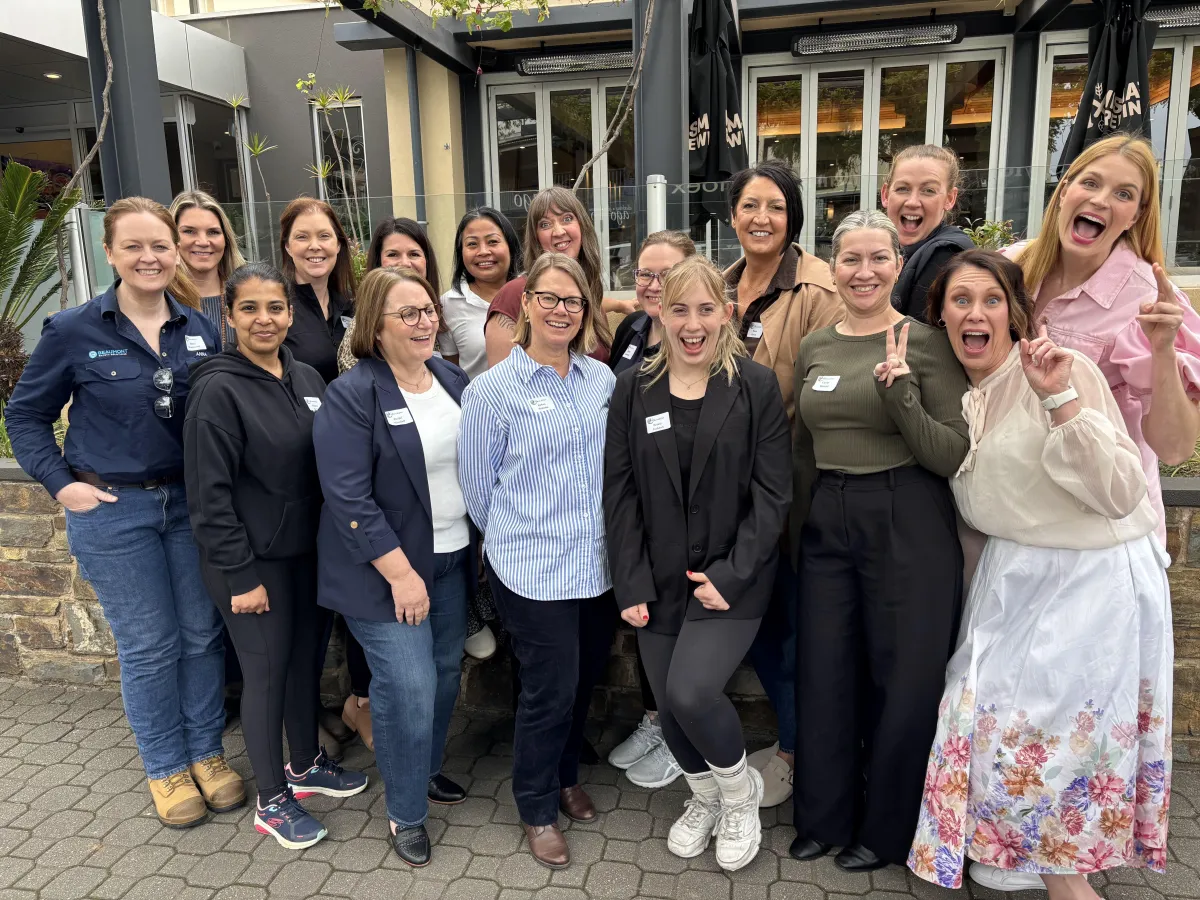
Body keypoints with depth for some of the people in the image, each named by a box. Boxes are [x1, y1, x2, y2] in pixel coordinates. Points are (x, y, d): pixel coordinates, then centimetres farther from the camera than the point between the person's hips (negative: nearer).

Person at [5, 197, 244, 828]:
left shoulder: (200, 328, 2)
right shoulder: (73, 331, -6)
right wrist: (61, 484, -5)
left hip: (192, 502, 3)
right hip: (113, 511, -3)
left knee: (202, 634, 11)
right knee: (148, 647, 7)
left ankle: (206, 752, 30)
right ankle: (167, 768, 26)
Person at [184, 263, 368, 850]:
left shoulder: (307, 379, 4)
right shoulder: (218, 389, -15)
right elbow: (209, 493, -16)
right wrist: (240, 576, -16)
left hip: (307, 552, 6)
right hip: (254, 561, -6)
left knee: (307, 659, 17)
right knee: (267, 672, 5)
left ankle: (306, 764, 40)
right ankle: (272, 801, 24)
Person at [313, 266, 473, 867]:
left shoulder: (453, 380, 5)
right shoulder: (351, 396, -15)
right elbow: (349, 499, -19)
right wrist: (402, 574, -20)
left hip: (451, 558, 7)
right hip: (386, 568, -6)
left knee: (445, 674, 15)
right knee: (408, 688, -5)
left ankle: (426, 771, 40)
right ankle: (406, 813, 17)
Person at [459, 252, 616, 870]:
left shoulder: (602, 379, 5)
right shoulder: (493, 389, -9)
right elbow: (477, 484, -2)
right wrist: (517, 538, 7)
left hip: (601, 564, 5)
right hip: (534, 570, -5)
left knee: (585, 680, 17)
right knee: (549, 690, 4)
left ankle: (565, 775, 44)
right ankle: (537, 809, 30)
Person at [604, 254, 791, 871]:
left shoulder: (757, 387, -4)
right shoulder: (633, 389, 2)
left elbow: (773, 493, -6)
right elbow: (619, 493, 1)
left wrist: (731, 576, -14)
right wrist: (631, 584, -5)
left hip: (731, 579, -3)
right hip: (659, 580, 3)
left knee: (691, 692, -16)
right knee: (669, 705, 10)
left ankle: (740, 791, 17)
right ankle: (703, 797, 42)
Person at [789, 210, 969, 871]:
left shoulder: (925, 342, -6)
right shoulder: (813, 348, 7)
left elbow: (956, 456, -11)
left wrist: (900, 395, -24)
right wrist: (799, 532, 15)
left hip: (907, 525, -4)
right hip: (826, 524, 5)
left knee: (903, 683, 8)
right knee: (822, 675, 12)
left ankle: (887, 830, 31)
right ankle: (824, 817, 34)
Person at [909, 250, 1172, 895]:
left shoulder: (1065, 371, -16)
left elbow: (1120, 493, -20)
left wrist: (1061, 399, -29)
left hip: (1093, 578, -6)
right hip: (1010, 576, 6)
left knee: (1048, 727, 1)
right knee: (989, 712, 9)